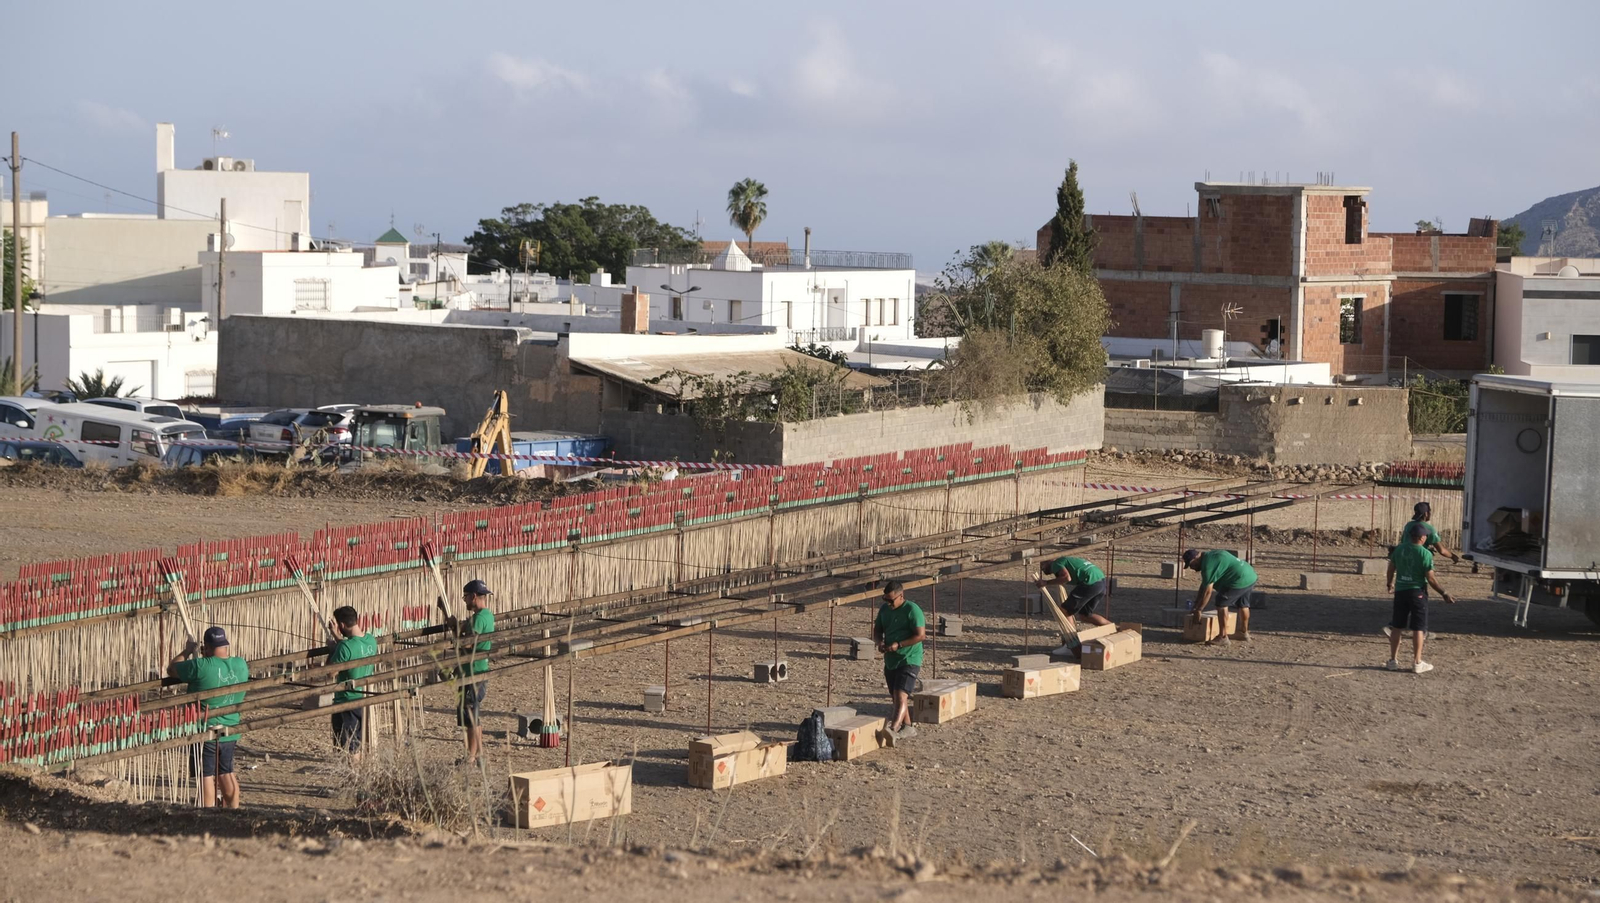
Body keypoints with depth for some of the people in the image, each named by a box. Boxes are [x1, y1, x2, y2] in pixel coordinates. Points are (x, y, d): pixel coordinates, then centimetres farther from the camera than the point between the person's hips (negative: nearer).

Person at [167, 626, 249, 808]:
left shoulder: (200, 667, -20)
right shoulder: (241, 665, -2)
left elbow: (171, 669, -5)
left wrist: (187, 651, 10)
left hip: (205, 733, -5)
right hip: (230, 733, 6)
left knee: (206, 776, 2)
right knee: (226, 773, 19)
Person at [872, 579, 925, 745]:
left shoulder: (912, 610, -14)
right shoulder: (884, 609, 8)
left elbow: (920, 635, -18)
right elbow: (877, 630, 16)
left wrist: (898, 645, -23)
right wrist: (879, 642, -7)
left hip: (909, 660, -8)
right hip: (890, 661, 8)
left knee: (901, 695, -20)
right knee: (896, 697, 15)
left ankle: (893, 730, -35)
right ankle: (907, 727, 30)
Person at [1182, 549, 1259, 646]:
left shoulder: (1208, 564, -15)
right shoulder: (1210, 555, 17)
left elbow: (1207, 591, -16)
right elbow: (1204, 584, 25)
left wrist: (1198, 609, -8)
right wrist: (1197, 602, 29)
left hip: (1240, 581, -11)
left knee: (1221, 604, -7)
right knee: (1242, 605, 27)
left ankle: (1223, 638, -4)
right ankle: (1244, 633, 44)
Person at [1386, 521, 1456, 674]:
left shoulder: (1399, 549, 1)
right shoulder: (1425, 554, -14)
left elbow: (1391, 568, 12)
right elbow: (1430, 578, -14)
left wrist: (1390, 584, 31)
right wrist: (1444, 594, -5)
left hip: (1400, 591, 5)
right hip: (1417, 592, -5)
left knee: (1396, 626, 12)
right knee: (1418, 628, 2)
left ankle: (1393, 661, 16)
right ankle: (1417, 663, 3)